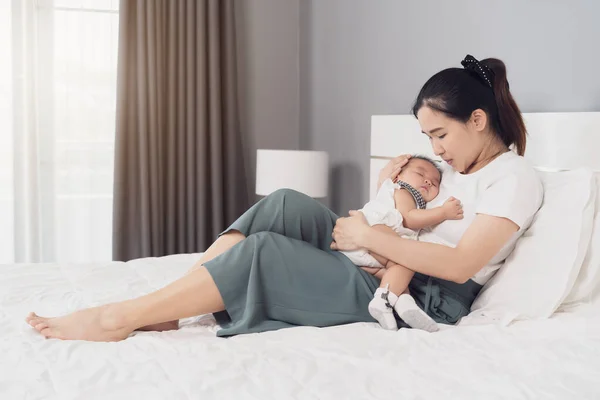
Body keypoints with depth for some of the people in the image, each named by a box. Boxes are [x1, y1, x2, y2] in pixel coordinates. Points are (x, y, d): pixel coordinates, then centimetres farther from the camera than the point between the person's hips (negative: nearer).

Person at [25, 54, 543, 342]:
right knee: (288, 205, -12)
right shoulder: (456, 166, 20)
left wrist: (369, 237, -17)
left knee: (263, 252, -22)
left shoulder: (516, 177, -7)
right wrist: (387, 188, 6)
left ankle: (121, 318, -18)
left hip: (427, 300, -8)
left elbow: (460, 265, -20)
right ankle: (163, 310, -18)